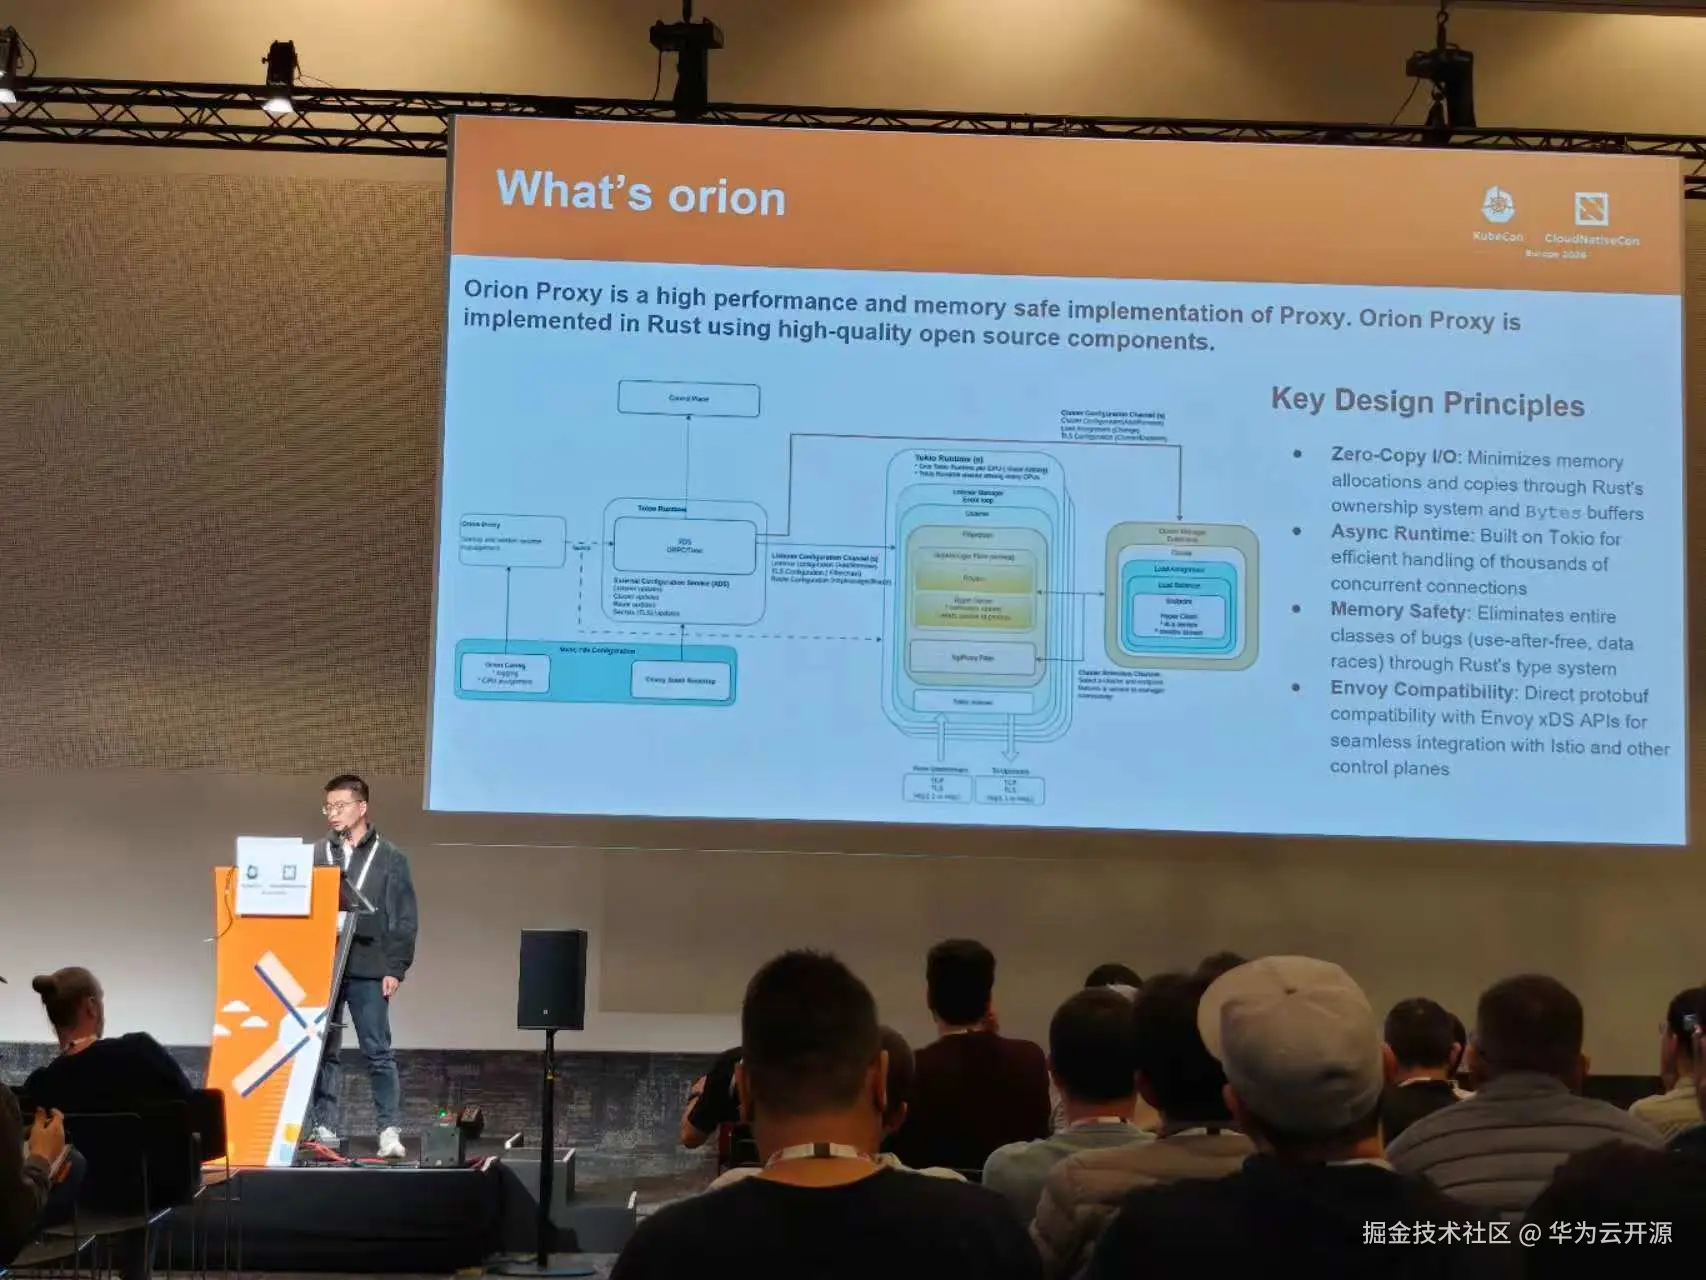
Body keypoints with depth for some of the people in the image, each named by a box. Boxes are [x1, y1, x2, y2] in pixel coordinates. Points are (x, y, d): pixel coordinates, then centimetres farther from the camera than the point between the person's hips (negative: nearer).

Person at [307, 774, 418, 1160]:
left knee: (378, 1053, -1)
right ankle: (324, 1128, 13)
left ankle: (390, 1131, 3)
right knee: (322, 1051, 6)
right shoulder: (316, 854, 7)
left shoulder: (390, 858, 3)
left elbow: (406, 919, 2)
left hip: (368, 972, -2)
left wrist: (396, 968, -6)